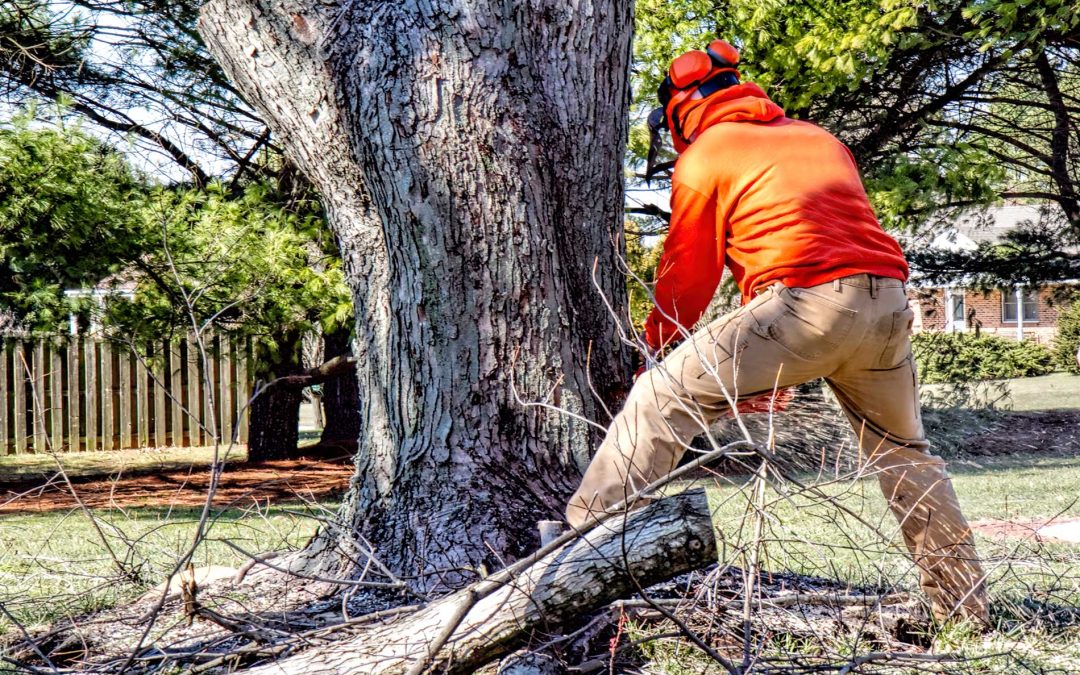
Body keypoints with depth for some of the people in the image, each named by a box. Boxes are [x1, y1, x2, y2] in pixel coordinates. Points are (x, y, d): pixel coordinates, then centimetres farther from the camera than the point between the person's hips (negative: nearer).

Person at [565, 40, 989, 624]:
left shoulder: (704, 156, 10)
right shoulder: (819, 138, 28)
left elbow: (689, 270, 11)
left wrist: (660, 341, 28)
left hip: (807, 302, -7)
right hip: (888, 300, 7)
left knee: (661, 399, -1)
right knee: (902, 451, 24)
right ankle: (965, 604, 29)